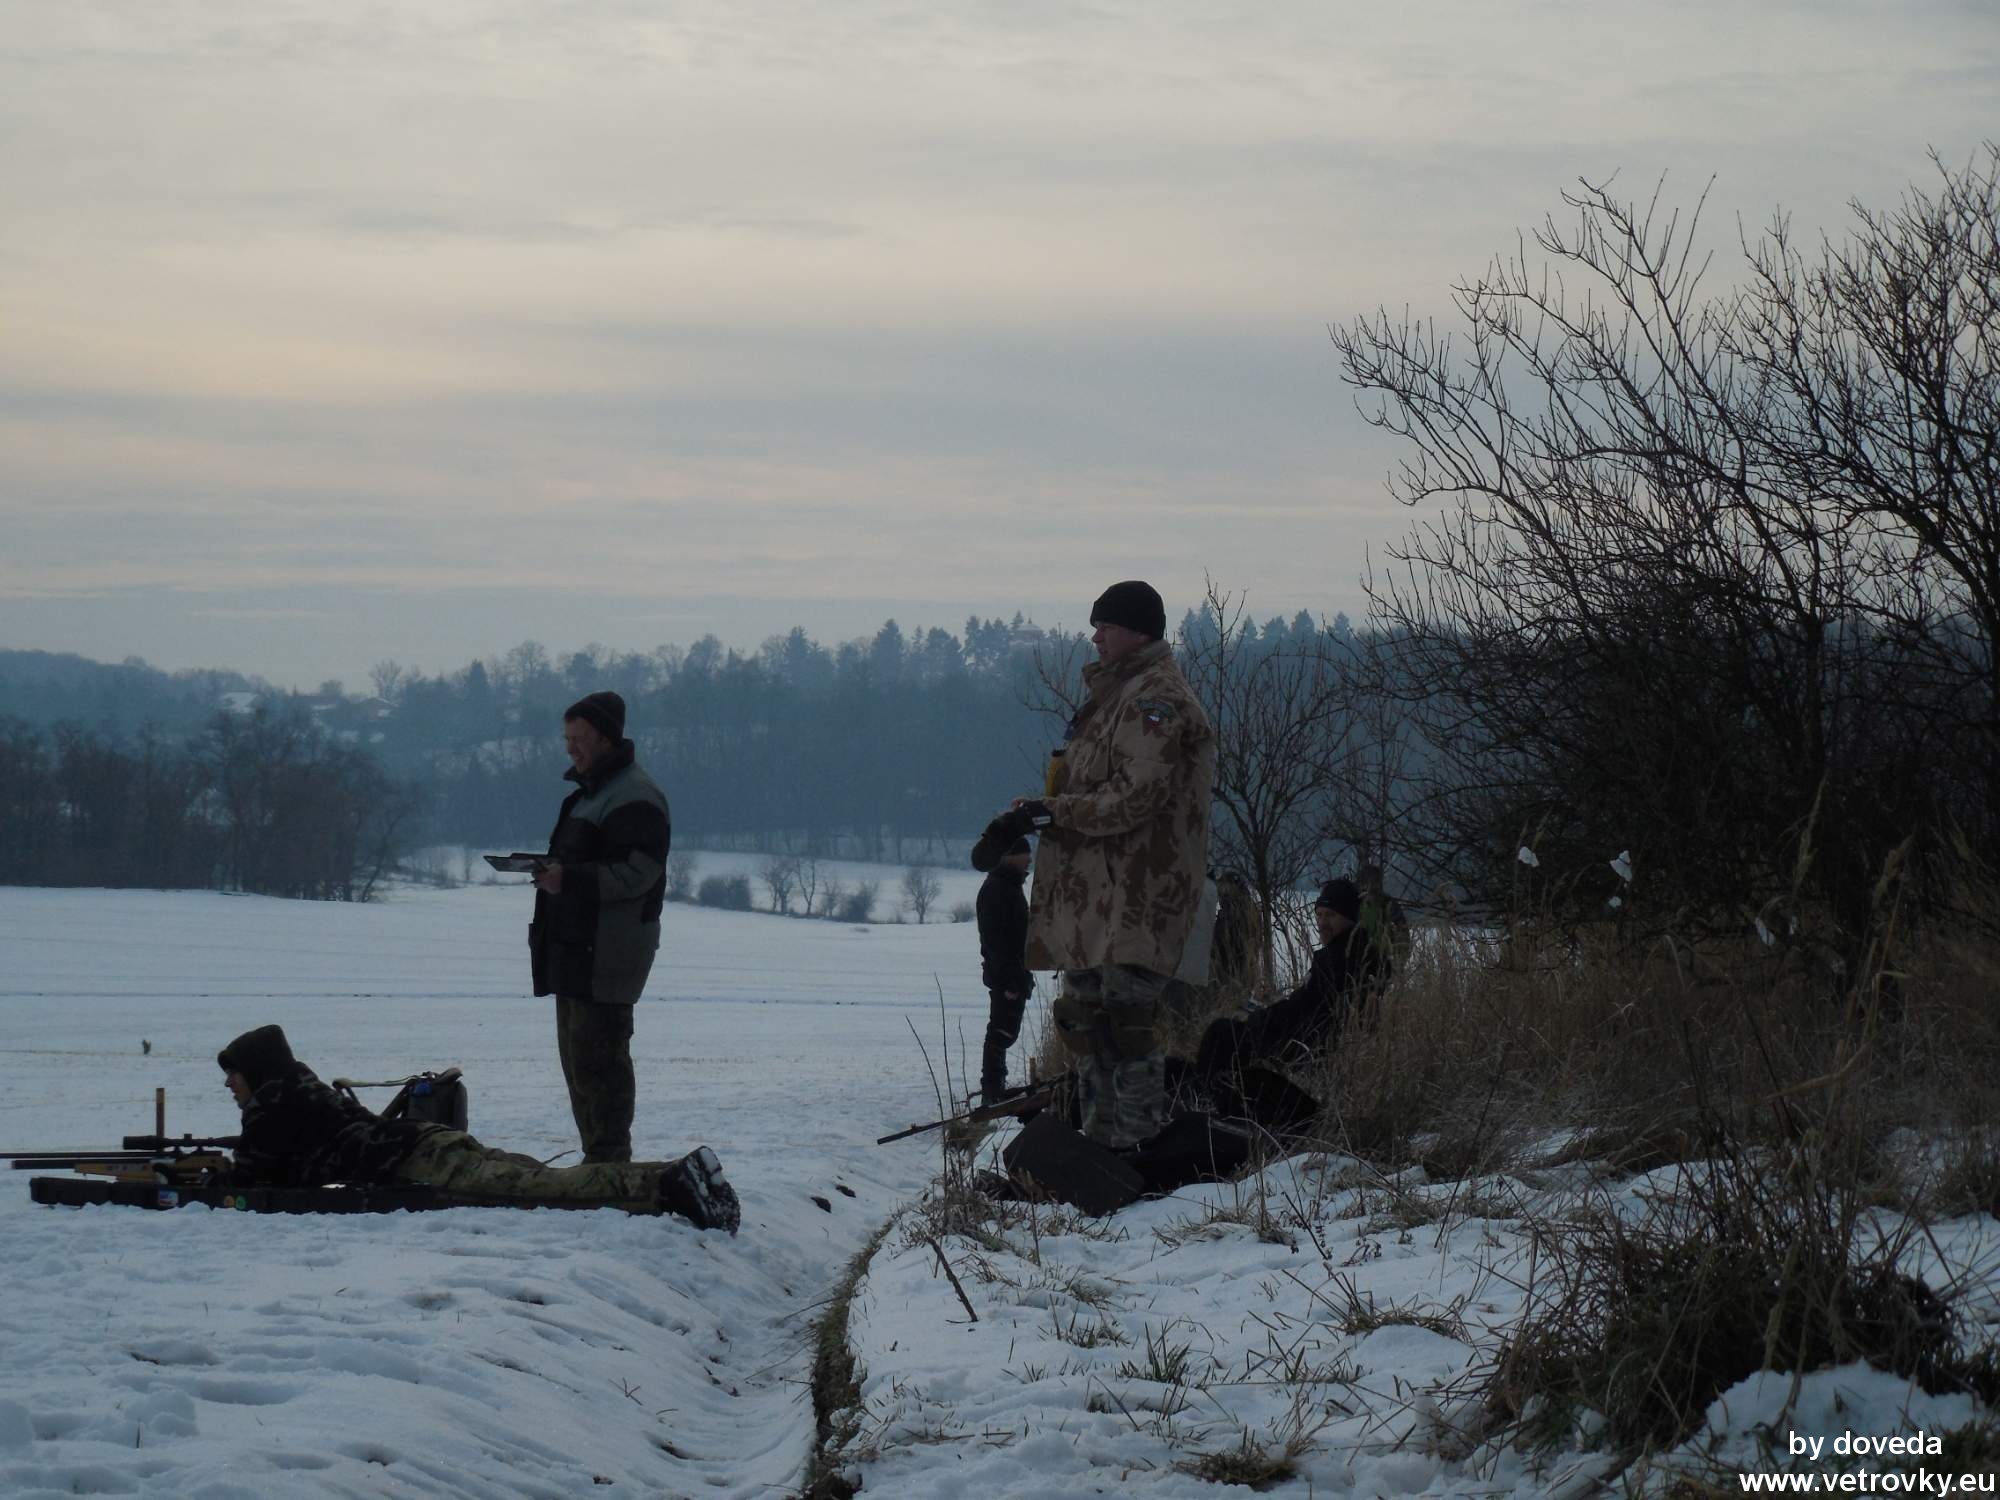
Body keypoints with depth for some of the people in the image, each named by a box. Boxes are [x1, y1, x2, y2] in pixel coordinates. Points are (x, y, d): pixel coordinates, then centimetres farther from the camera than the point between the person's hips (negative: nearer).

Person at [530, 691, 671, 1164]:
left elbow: (638, 873, -22)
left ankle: (609, 1161, -10)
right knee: (577, 1055, 14)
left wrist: (569, 878, -29)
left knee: (597, 1054, -12)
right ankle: (599, 1159, 21)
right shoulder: (588, 790, 20)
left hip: (609, 948, -11)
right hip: (574, 946, 11)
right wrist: (549, 871, 12)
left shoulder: (634, 797, -13)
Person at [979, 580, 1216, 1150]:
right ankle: (1103, 1141, 20)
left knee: (1127, 1016, -12)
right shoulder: (1117, 692, 20)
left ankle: (1139, 1143, -9)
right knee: (1084, 1014, 13)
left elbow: (1133, 800, -20)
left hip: (1136, 898, -11)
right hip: (1094, 895, 11)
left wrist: (1050, 812, -13)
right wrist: (1035, 811, 8)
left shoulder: (1155, 699, -12)